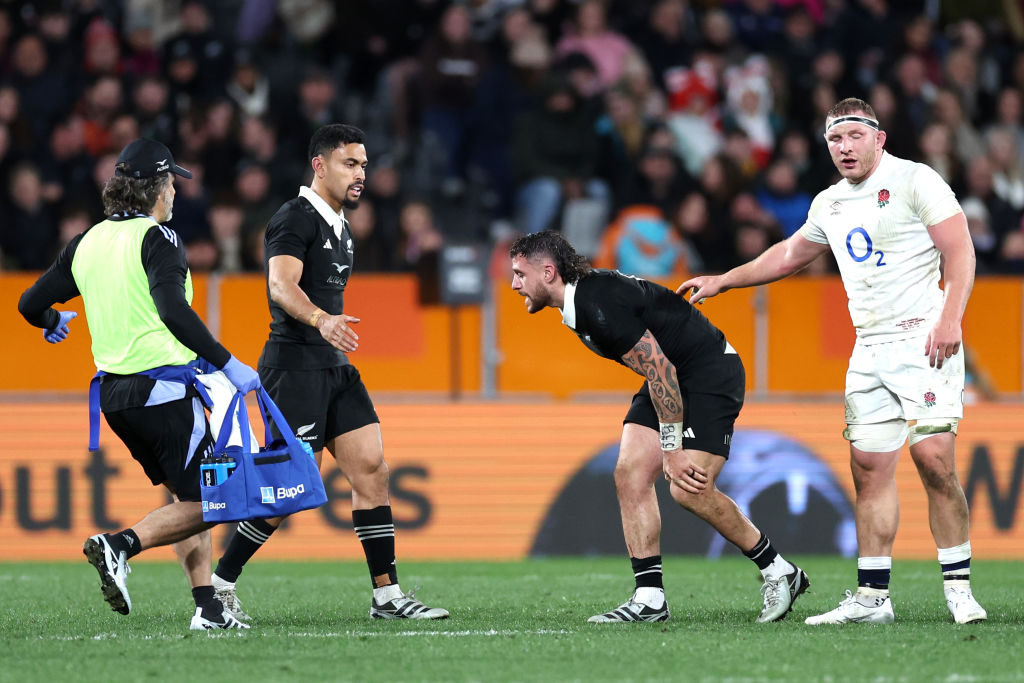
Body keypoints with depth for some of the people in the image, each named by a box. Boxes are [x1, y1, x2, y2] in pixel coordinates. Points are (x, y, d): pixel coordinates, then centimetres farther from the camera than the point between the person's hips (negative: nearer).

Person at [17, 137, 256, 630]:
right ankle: (120, 546, -21)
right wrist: (227, 364, -22)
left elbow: (31, 303, 15)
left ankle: (207, 607, 9)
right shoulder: (155, 237, -10)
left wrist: (53, 322, 38)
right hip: (164, 389, -8)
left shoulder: (87, 242, 10)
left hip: (115, 394, 8)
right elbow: (174, 312, -24)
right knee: (203, 505, -3)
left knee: (187, 497, 16)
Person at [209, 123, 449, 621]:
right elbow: (282, 285, -27)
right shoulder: (295, 219, -11)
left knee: (370, 469, 0)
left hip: (334, 367, 9)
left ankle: (387, 594, 1)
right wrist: (321, 320, -45)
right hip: (294, 365, -9)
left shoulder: (340, 227, 18)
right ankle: (219, 583, 1)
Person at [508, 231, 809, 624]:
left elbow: (660, 369, -26)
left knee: (688, 490, -18)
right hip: (672, 379, 10)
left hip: (711, 374, -10)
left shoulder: (601, 305, -26)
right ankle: (649, 599, -3)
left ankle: (778, 572, -2)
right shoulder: (580, 303, 6)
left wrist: (672, 450, -24)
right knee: (630, 475, -3)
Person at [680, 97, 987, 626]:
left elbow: (959, 250, -9)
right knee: (869, 467, 0)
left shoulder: (915, 181, -4)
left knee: (934, 460, -14)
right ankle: (872, 597, 2)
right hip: (868, 353, 7)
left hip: (922, 340, -7)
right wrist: (721, 282, 36)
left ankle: (958, 589, -7)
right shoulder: (830, 205, 17)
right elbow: (790, 255, 34)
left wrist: (949, 320, -20)